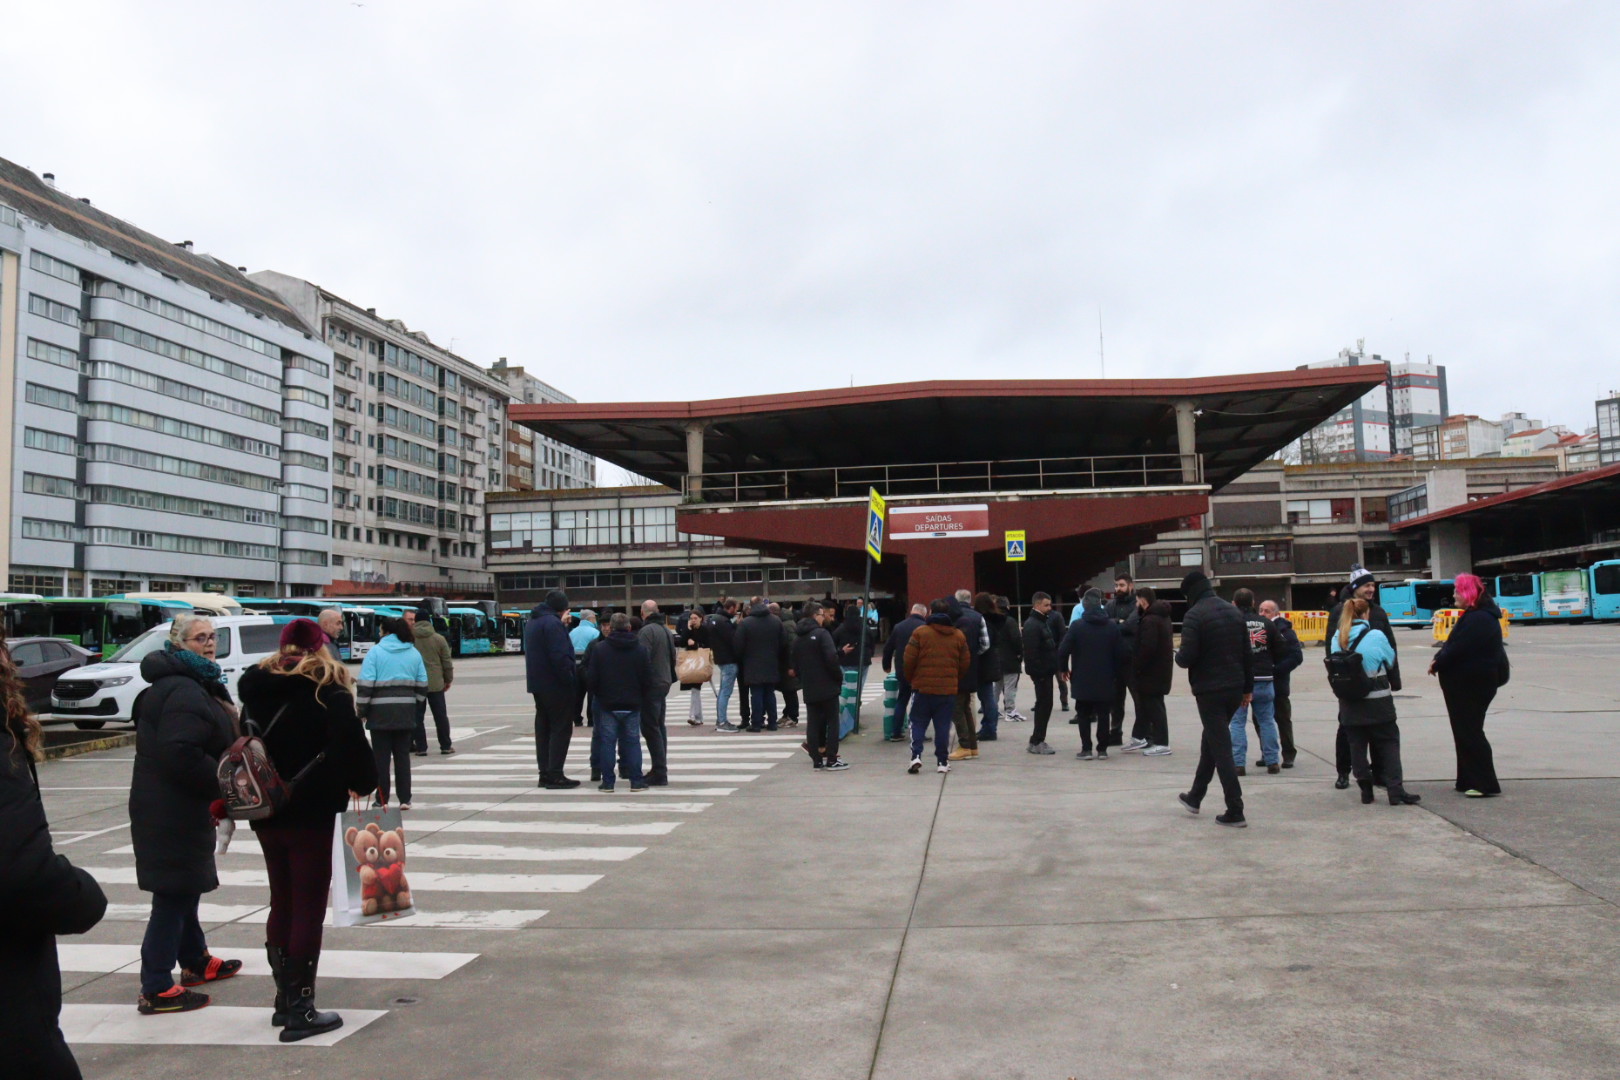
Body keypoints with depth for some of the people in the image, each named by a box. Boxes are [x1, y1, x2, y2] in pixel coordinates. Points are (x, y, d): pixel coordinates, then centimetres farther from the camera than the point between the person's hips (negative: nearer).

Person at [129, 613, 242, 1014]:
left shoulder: (198, 685, 15)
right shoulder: (183, 691, -21)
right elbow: (180, 754, -31)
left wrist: (221, 784, 12)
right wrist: (223, 784, -21)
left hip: (176, 808, 11)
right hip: (173, 811, -11)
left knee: (184, 889, 22)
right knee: (174, 894, -5)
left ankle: (196, 962, 38)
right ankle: (156, 989, 2)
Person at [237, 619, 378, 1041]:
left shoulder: (256, 688, 7)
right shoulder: (328, 689, -11)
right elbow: (350, 743, -17)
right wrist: (364, 783, -7)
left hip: (265, 813, 6)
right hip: (310, 813, -6)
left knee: (281, 905, 16)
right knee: (308, 909, 0)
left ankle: (284, 998, 24)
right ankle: (300, 1010, 0)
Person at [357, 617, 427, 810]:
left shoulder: (375, 652, -4)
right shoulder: (414, 653, 8)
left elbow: (365, 685, -9)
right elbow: (422, 685, 7)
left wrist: (361, 711, -1)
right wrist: (415, 706, 18)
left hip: (380, 712, -3)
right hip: (406, 712, 3)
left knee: (381, 756, 4)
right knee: (402, 755, 9)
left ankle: (382, 800, 6)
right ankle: (405, 799, 8)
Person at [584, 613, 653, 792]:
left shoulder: (598, 648, -6)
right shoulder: (641, 649, -1)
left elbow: (591, 678, -5)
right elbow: (648, 679, 0)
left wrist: (596, 695, 11)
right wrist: (643, 700, 11)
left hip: (607, 704, -1)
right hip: (633, 704, 1)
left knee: (607, 742, 5)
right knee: (632, 741, 7)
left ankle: (607, 781, 5)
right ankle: (636, 781, 7)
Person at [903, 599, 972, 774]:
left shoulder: (920, 632, -6)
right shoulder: (958, 635, 5)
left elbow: (908, 661, -7)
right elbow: (966, 664, 9)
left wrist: (911, 679, 10)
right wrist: (956, 682, 22)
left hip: (922, 688, -2)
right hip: (949, 690, 2)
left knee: (918, 724, 7)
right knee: (943, 726, 8)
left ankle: (916, 756, -6)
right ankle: (943, 761, 9)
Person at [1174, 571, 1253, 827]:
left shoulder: (1194, 614, -13)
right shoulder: (1234, 612, 9)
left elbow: (1187, 656, -20)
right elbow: (1247, 653, 10)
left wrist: (1177, 656, 2)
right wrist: (1248, 687, 16)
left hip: (1209, 691, -7)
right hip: (1235, 688, 7)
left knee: (1220, 748, -2)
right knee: (1211, 740, 21)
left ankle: (1235, 811, -2)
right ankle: (1195, 797, 33)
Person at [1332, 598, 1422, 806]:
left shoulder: (1337, 638, -1)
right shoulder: (1376, 636, -11)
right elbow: (1391, 660, 3)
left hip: (1349, 702, 3)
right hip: (1377, 703, -3)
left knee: (1357, 745, 9)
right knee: (1389, 744, 6)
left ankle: (1366, 791, 12)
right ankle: (1396, 792, 2)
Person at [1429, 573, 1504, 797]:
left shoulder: (1478, 619, -20)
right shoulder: (1475, 615, 14)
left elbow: (1458, 648, -24)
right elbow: (1455, 644, 14)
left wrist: (1437, 664, -9)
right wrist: (1439, 660, -2)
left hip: (1473, 684, -11)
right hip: (1468, 682, 11)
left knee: (1470, 732, -6)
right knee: (1465, 731, 15)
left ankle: (1485, 784, -1)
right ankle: (1469, 780, 22)